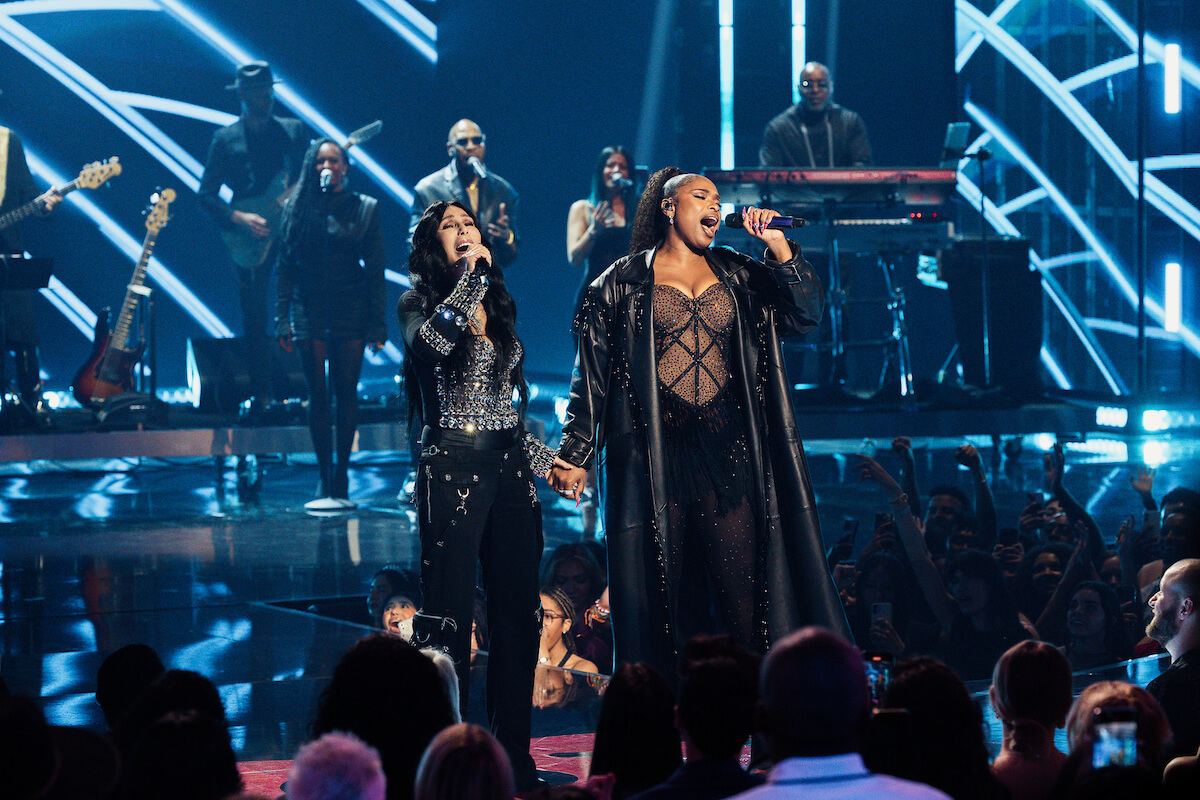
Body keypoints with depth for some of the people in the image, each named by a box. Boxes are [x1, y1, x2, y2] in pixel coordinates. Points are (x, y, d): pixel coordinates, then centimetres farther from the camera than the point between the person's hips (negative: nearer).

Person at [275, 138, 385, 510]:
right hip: (310, 311, 0)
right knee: (318, 394, -1)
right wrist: (283, 318, -2)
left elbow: (375, 269, 3)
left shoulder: (364, 208, 4)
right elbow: (286, 266, 5)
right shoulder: (298, 208, 6)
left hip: (351, 311, 0)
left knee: (346, 394, 1)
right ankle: (324, 480, 2)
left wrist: (377, 324, -3)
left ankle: (341, 477, 9)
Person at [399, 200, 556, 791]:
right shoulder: (419, 303, -1)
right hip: (453, 468, -6)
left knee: (519, 613, 6)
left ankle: (514, 755, 12)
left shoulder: (498, 305, 16)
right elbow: (432, 342, -26)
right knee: (450, 616, -7)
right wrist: (470, 275, -18)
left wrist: (544, 456, 19)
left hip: (511, 465, 6)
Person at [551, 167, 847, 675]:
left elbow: (805, 315, 7)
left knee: (745, 590, -6)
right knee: (659, 592, -3)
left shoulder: (738, 276, 18)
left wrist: (778, 246, -1)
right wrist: (575, 455, 2)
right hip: (654, 451, -2)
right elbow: (592, 372, 8)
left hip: (727, 449, 2)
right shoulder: (622, 283, 10)